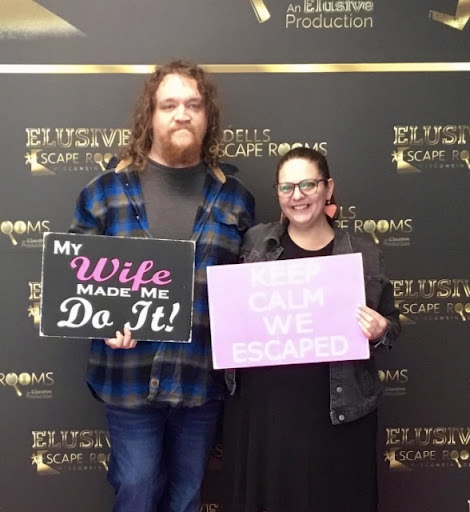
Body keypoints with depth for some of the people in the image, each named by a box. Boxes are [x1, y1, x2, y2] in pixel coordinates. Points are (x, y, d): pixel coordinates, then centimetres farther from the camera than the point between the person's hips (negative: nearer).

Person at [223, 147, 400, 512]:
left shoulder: (364, 254, -1)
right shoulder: (255, 242, 3)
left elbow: (391, 323, 7)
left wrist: (380, 331, -14)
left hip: (335, 408, -1)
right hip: (259, 404, 2)